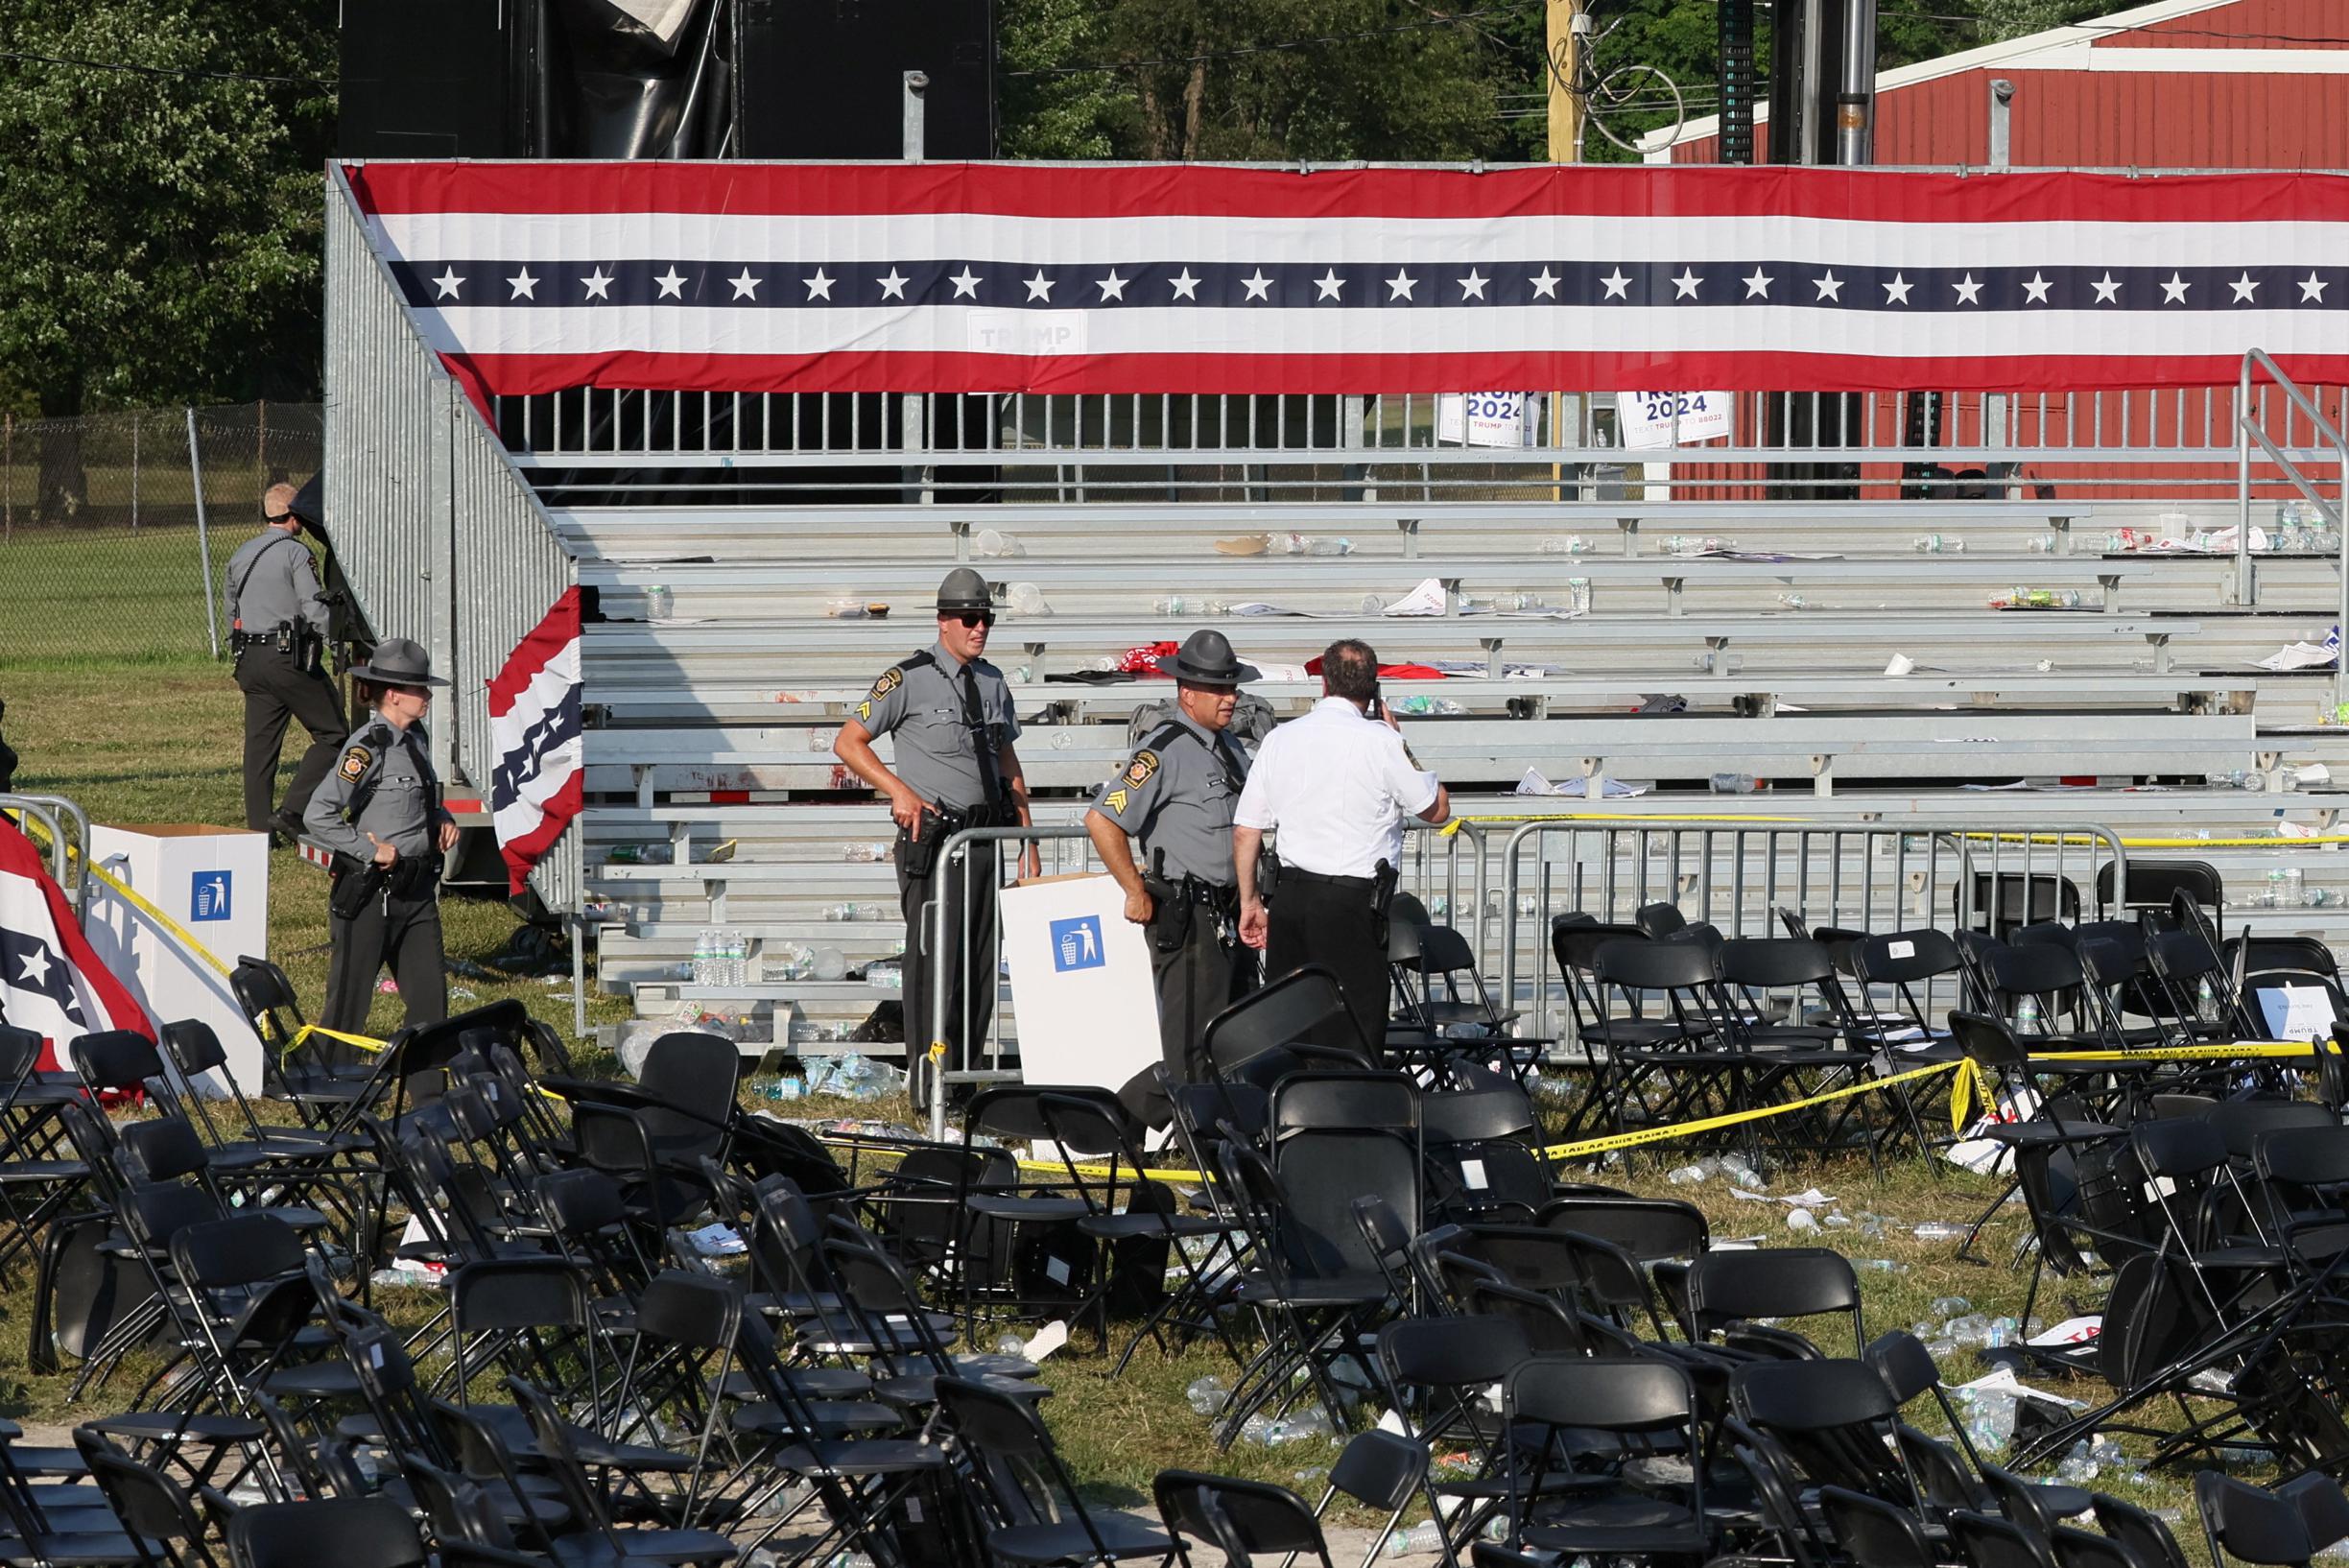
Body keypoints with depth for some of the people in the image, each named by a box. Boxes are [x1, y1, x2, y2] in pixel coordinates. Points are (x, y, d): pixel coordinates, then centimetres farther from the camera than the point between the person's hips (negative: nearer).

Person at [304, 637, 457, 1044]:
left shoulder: (414, 739, 10)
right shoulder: (368, 747, -15)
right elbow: (317, 816, -22)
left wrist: (442, 819, 9)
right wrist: (371, 851, -18)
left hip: (416, 888, 8)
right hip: (371, 891, -8)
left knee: (430, 997, 5)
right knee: (349, 1000, 0)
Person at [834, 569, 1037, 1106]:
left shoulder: (992, 681, 14)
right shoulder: (910, 679, -5)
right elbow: (848, 743, -2)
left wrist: (1028, 839, 15)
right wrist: (899, 790, -15)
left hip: (985, 835, 6)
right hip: (934, 835, -6)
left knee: (981, 961, 7)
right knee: (934, 960, -8)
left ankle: (965, 1077, 14)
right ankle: (929, 1085, -6)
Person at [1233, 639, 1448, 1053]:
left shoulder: (1279, 740, 8)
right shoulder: (1379, 742, -8)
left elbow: (1245, 831, 11)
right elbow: (1437, 809, 3)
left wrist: (1250, 901, 21)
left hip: (1290, 896, 5)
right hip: (1353, 903, -5)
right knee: (1355, 1037, -4)